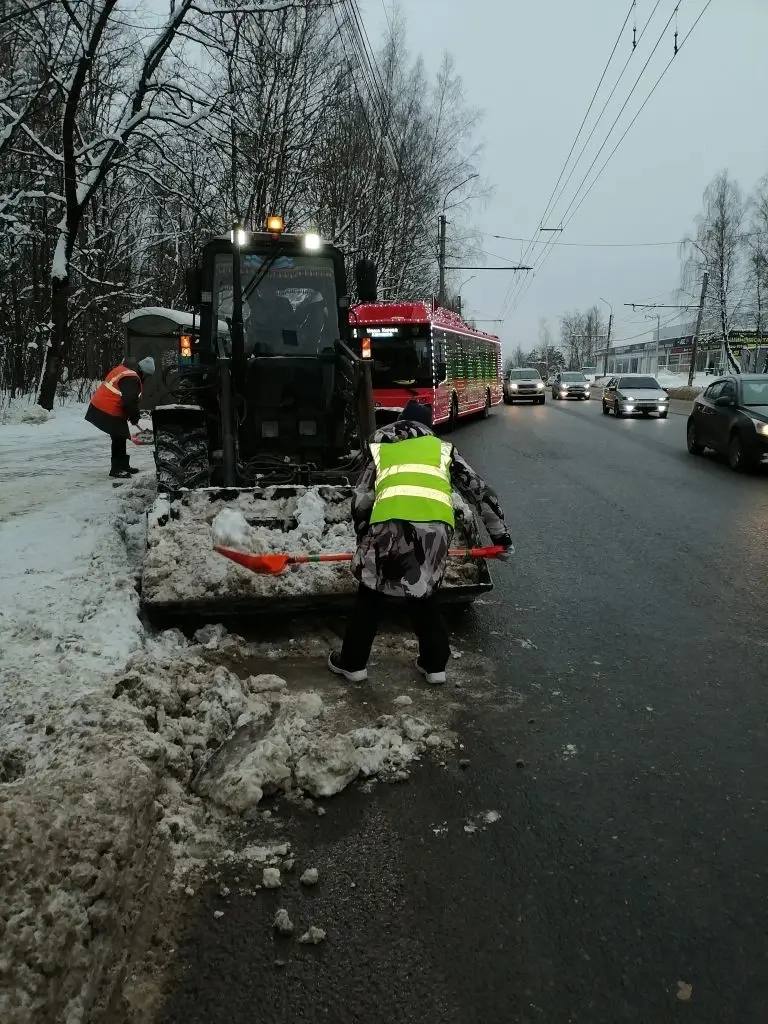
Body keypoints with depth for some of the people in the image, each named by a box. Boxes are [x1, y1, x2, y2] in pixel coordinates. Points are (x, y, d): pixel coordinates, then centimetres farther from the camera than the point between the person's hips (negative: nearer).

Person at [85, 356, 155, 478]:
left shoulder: (123, 368, 14)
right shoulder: (131, 379, -20)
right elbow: (130, 402, -23)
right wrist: (134, 417, -6)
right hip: (108, 412, -10)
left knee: (121, 437, 17)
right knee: (119, 438, -3)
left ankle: (123, 465, 27)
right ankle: (116, 469, 2)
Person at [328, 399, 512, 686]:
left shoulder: (380, 449, 29)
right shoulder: (442, 448, 29)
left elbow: (360, 501, 24)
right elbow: (479, 490, 28)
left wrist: (364, 539, 37)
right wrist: (500, 534, 33)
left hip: (391, 520, -1)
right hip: (436, 523, 1)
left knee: (371, 593, 17)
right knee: (423, 594, 21)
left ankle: (353, 662, 27)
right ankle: (434, 664, 29)